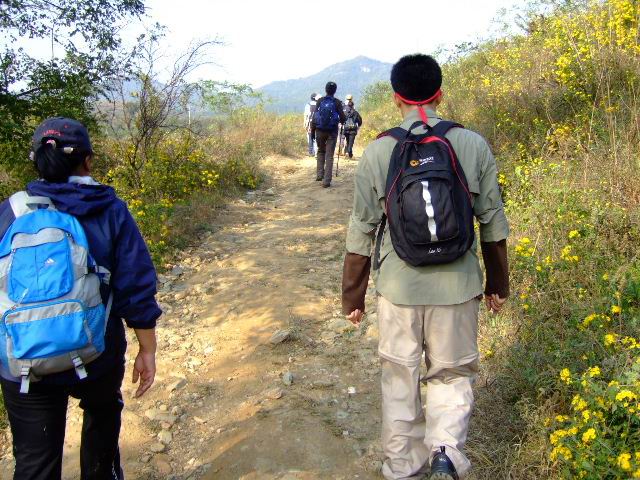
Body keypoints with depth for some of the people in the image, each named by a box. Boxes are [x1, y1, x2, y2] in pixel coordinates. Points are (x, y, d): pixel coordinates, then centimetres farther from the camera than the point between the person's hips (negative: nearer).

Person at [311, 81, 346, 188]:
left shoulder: (320, 101, 0)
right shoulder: (337, 102, -5)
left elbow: (314, 116, -1)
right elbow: (343, 118, -6)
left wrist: (312, 130, 5)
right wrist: (341, 120, 17)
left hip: (320, 131, 2)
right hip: (332, 132, -2)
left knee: (321, 151, 23)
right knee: (329, 155, 1)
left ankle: (319, 175, 17)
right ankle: (326, 181, -2)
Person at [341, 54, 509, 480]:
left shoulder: (377, 153, -5)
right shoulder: (473, 145, -4)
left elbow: (361, 232, -2)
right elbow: (493, 223, 2)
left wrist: (353, 296, 9)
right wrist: (498, 284, 15)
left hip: (398, 286, 0)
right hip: (458, 286, 0)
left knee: (400, 379, 17)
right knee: (452, 374, 19)